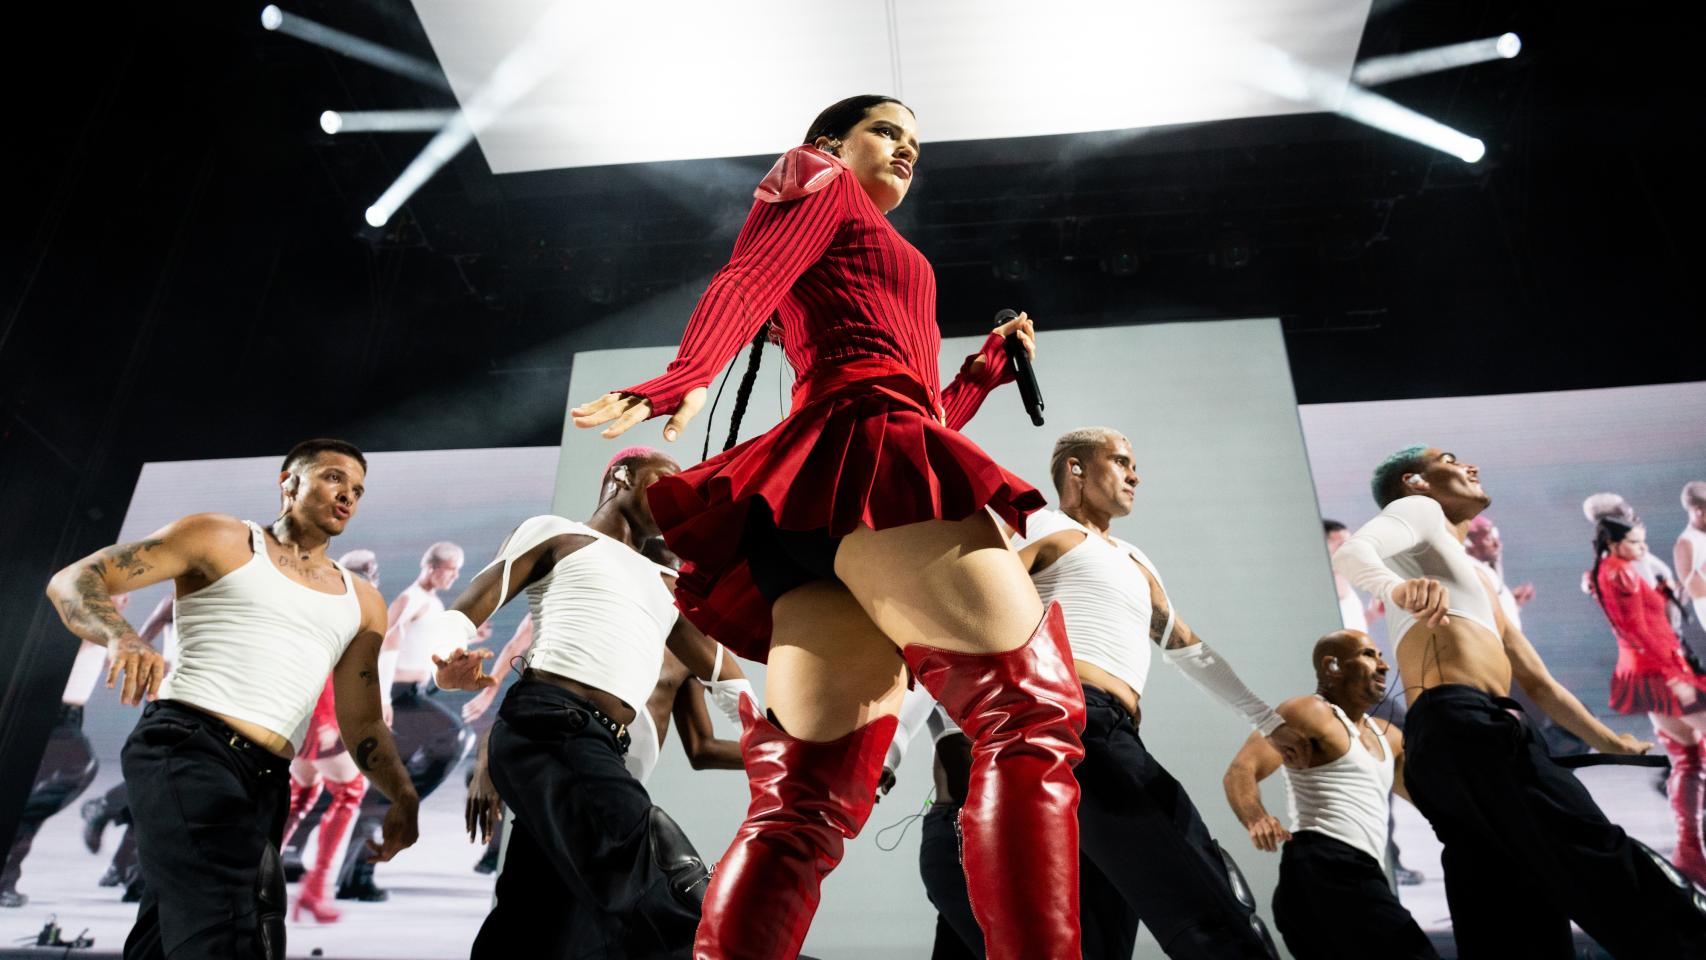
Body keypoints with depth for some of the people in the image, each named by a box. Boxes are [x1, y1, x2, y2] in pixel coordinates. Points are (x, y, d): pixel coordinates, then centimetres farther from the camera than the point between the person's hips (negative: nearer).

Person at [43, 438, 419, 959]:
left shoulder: (362, 604, 19)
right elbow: (72, 581, 3)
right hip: (186, 750, -6)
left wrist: (402, 795, 0)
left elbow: (361, 723, 17)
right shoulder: (222, 539, 7)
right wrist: (121, 638, -19)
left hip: (265, 784, 6)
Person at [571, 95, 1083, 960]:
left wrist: (988, 366, 38)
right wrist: (686, 378, -21)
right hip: (865, 458, -9)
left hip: (819, 507, 9)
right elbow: (744, 281, -4)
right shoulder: (823, 186, 19)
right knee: (1032, 710, -18)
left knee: (804, 805, -4)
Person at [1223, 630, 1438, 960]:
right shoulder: (1312, 712, -2)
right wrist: (1256, 820, -34)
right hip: (1325, 869, -10)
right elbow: (1241, 770, -14)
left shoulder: (1387, 736, 27)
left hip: (1354, 875, 10)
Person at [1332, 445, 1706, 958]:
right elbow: (1351, 553, -14)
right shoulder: (1418, 510, 10)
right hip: (1462, 726, -9)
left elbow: (1538, 682, 38)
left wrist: (1609, 741, 39)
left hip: (1463, 737, 10)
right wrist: (1400, 588, -34)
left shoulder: (1476, 579, 36)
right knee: (1605, 871, -17)